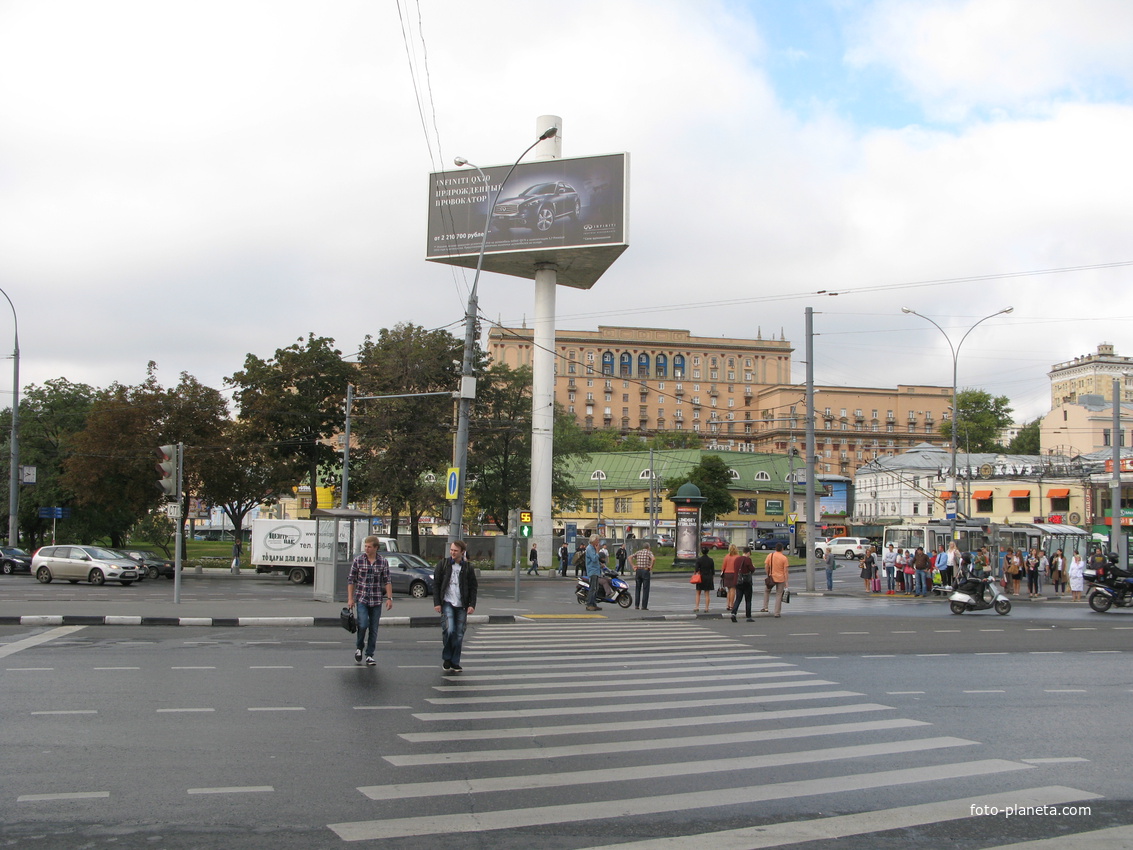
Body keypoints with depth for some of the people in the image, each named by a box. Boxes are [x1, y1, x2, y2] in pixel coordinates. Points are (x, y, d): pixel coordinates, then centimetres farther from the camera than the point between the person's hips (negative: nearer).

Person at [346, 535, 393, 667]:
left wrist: (389, 598, -3)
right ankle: (359, 648, 12)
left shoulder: (383, 562, 1)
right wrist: (350, 598, -1)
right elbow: (351, 580, 3)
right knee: (363, 625, -14)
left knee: (374, 629, 3)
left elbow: (387, 581, 4)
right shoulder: (358, 560, -1)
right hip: (361, 599, -1)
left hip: (376, 601, 1)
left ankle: (370, 655, 14)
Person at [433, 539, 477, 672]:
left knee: (459, 635, 2)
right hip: (447, 603, -2)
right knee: (449, 630, -17)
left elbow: (473, 588, 8)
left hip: (461, 606, 2)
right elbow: (436, 584, 5)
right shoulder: (443, 565, 4)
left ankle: (455, 662, 12)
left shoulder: (468, 568, 5)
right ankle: (446, 659, 2)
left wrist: (472, 605, -2)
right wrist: (436, 603, -3)